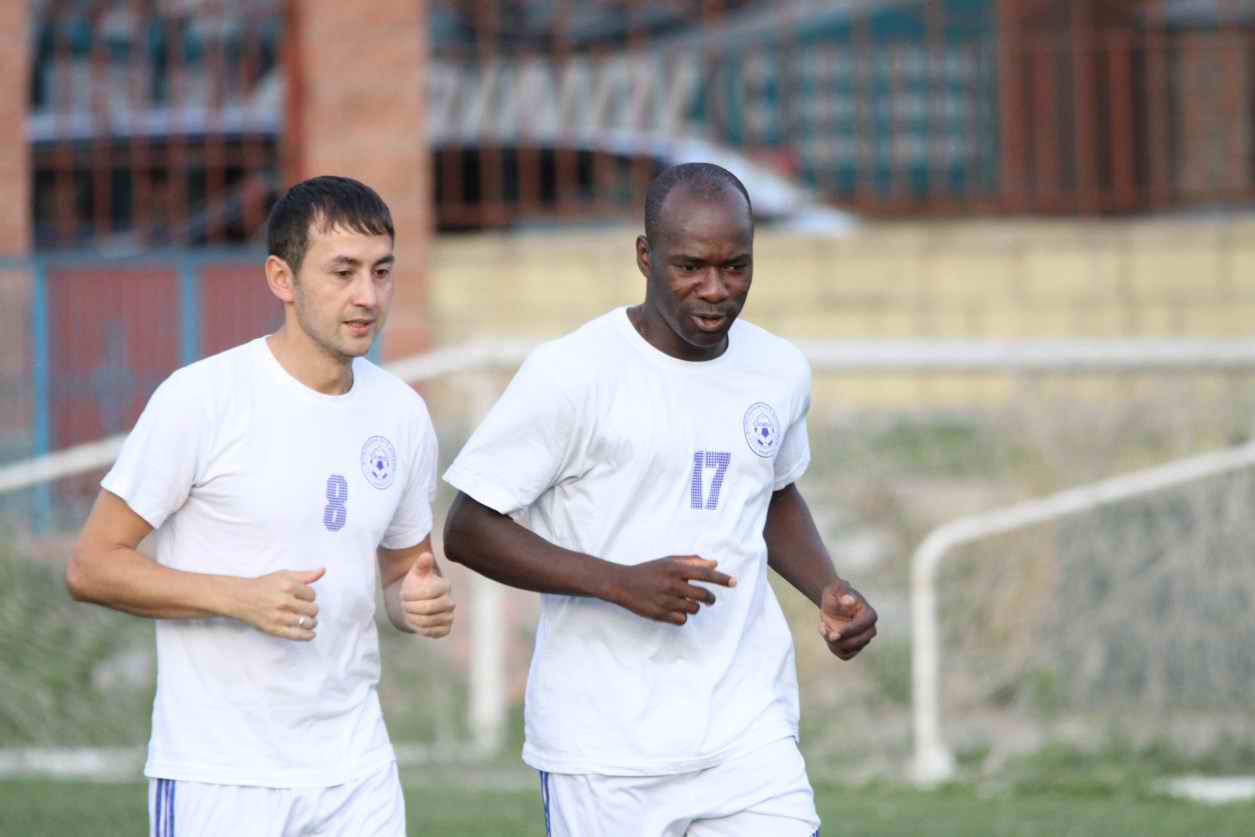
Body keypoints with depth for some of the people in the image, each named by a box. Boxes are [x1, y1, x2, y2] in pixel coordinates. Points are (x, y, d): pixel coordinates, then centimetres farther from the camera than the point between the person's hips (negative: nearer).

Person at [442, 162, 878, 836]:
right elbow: (468, 530, -9)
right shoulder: (570, 374, -11)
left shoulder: (779, 371, 7)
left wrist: (828, 591, 6)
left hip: (750, 731, 4)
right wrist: (623, 583, -19)